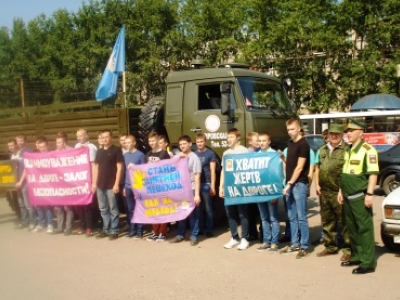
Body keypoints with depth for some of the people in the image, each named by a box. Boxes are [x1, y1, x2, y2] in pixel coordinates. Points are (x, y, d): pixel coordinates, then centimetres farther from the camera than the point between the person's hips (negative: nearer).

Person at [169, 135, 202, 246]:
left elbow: (197, 177, -8)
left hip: (191, 190, -5)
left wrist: (197, 194, -13)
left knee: (192, 214, 2)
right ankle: (180, 235, 21)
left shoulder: (194, 158, -4)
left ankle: (194, 236, 11)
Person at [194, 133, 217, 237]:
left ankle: (209, 230, 7)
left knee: (208, 208, 0)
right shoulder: (194, 154, 13)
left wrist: (212, 186, -8)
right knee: (198, 208, 7)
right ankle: (200, 228, 16)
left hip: (206, 184, -4)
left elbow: (213, 171, -2)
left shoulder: (210, 154, 1)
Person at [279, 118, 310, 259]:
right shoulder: (290, 143, 14)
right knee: (292, 217, 12)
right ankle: (294, 244, 20)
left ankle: (304, 246, 4)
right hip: (290, 184, 8)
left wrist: (289, 184, -15)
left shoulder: (303, 144, -10)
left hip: (299, 184, -8)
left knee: (301, 217, -3)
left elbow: (299, 167, -14)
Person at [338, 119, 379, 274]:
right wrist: (341, 191, 21)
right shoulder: (349, 150, 16)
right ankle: (357, 256, 25)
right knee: (352, 228, 14)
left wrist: (369, 194, -21)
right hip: (348, 196, 9)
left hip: (360, 196, -9)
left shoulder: (368, 150, -11)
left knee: (365, 228, -5)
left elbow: (373, 173, -16)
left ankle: (368, 262, -2)